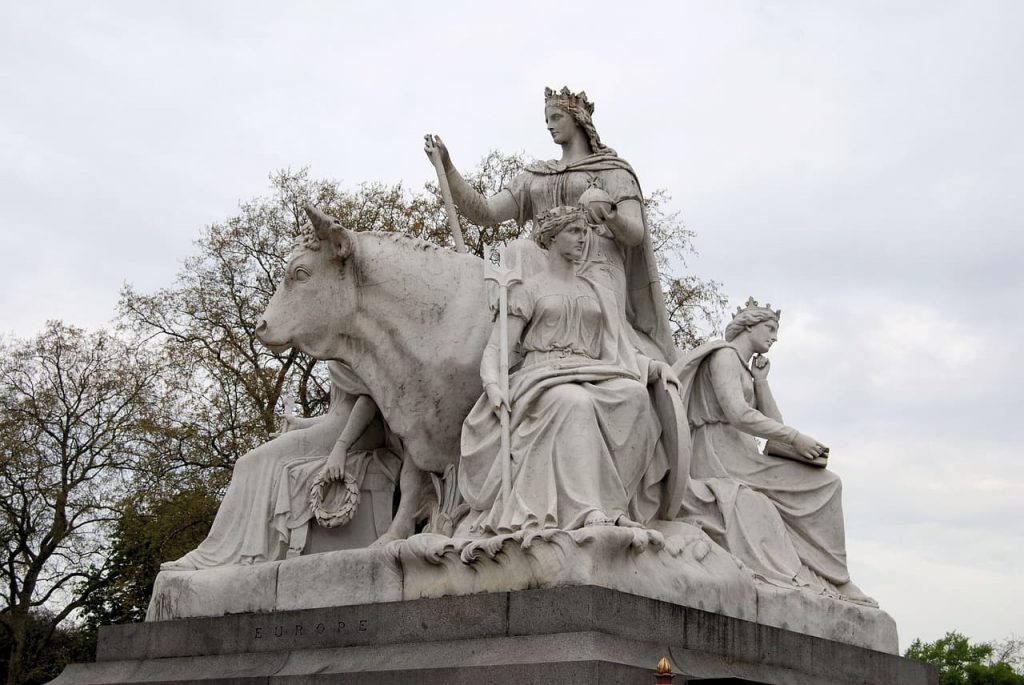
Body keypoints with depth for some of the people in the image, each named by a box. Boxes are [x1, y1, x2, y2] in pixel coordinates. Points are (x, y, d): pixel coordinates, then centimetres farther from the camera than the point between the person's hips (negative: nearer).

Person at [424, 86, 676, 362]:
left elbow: (635, 234, 2)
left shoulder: (613, 171, 14)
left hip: (594, 273, -4)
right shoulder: (535, 178, 26)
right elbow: (484, 213, 15)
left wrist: (609, 213, -22)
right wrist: (446, 167, 4)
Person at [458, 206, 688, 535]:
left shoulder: (599, 294, 27)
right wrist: (493, 385, -17)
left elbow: (620, 349, 21)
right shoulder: (527, 289, 14)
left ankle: (612, 502, -34)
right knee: (575, 402, -39)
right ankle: (587, 509, -46)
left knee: (634, 394, -31)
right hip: (544, 381, -3)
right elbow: (495, 349, 5)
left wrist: (654, 366, -1)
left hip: (593, 378, 4)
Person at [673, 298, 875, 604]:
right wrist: (795, 438, -16)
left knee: (826, 485, -4)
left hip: (741, 458, 9)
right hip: (719, 458, -9)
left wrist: (761, 381, 10)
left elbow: (773, 421, 18)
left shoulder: (747, 370, 27)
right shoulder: (724, 355, -2)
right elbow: (738, 415, -18)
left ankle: (835, 581, -10)